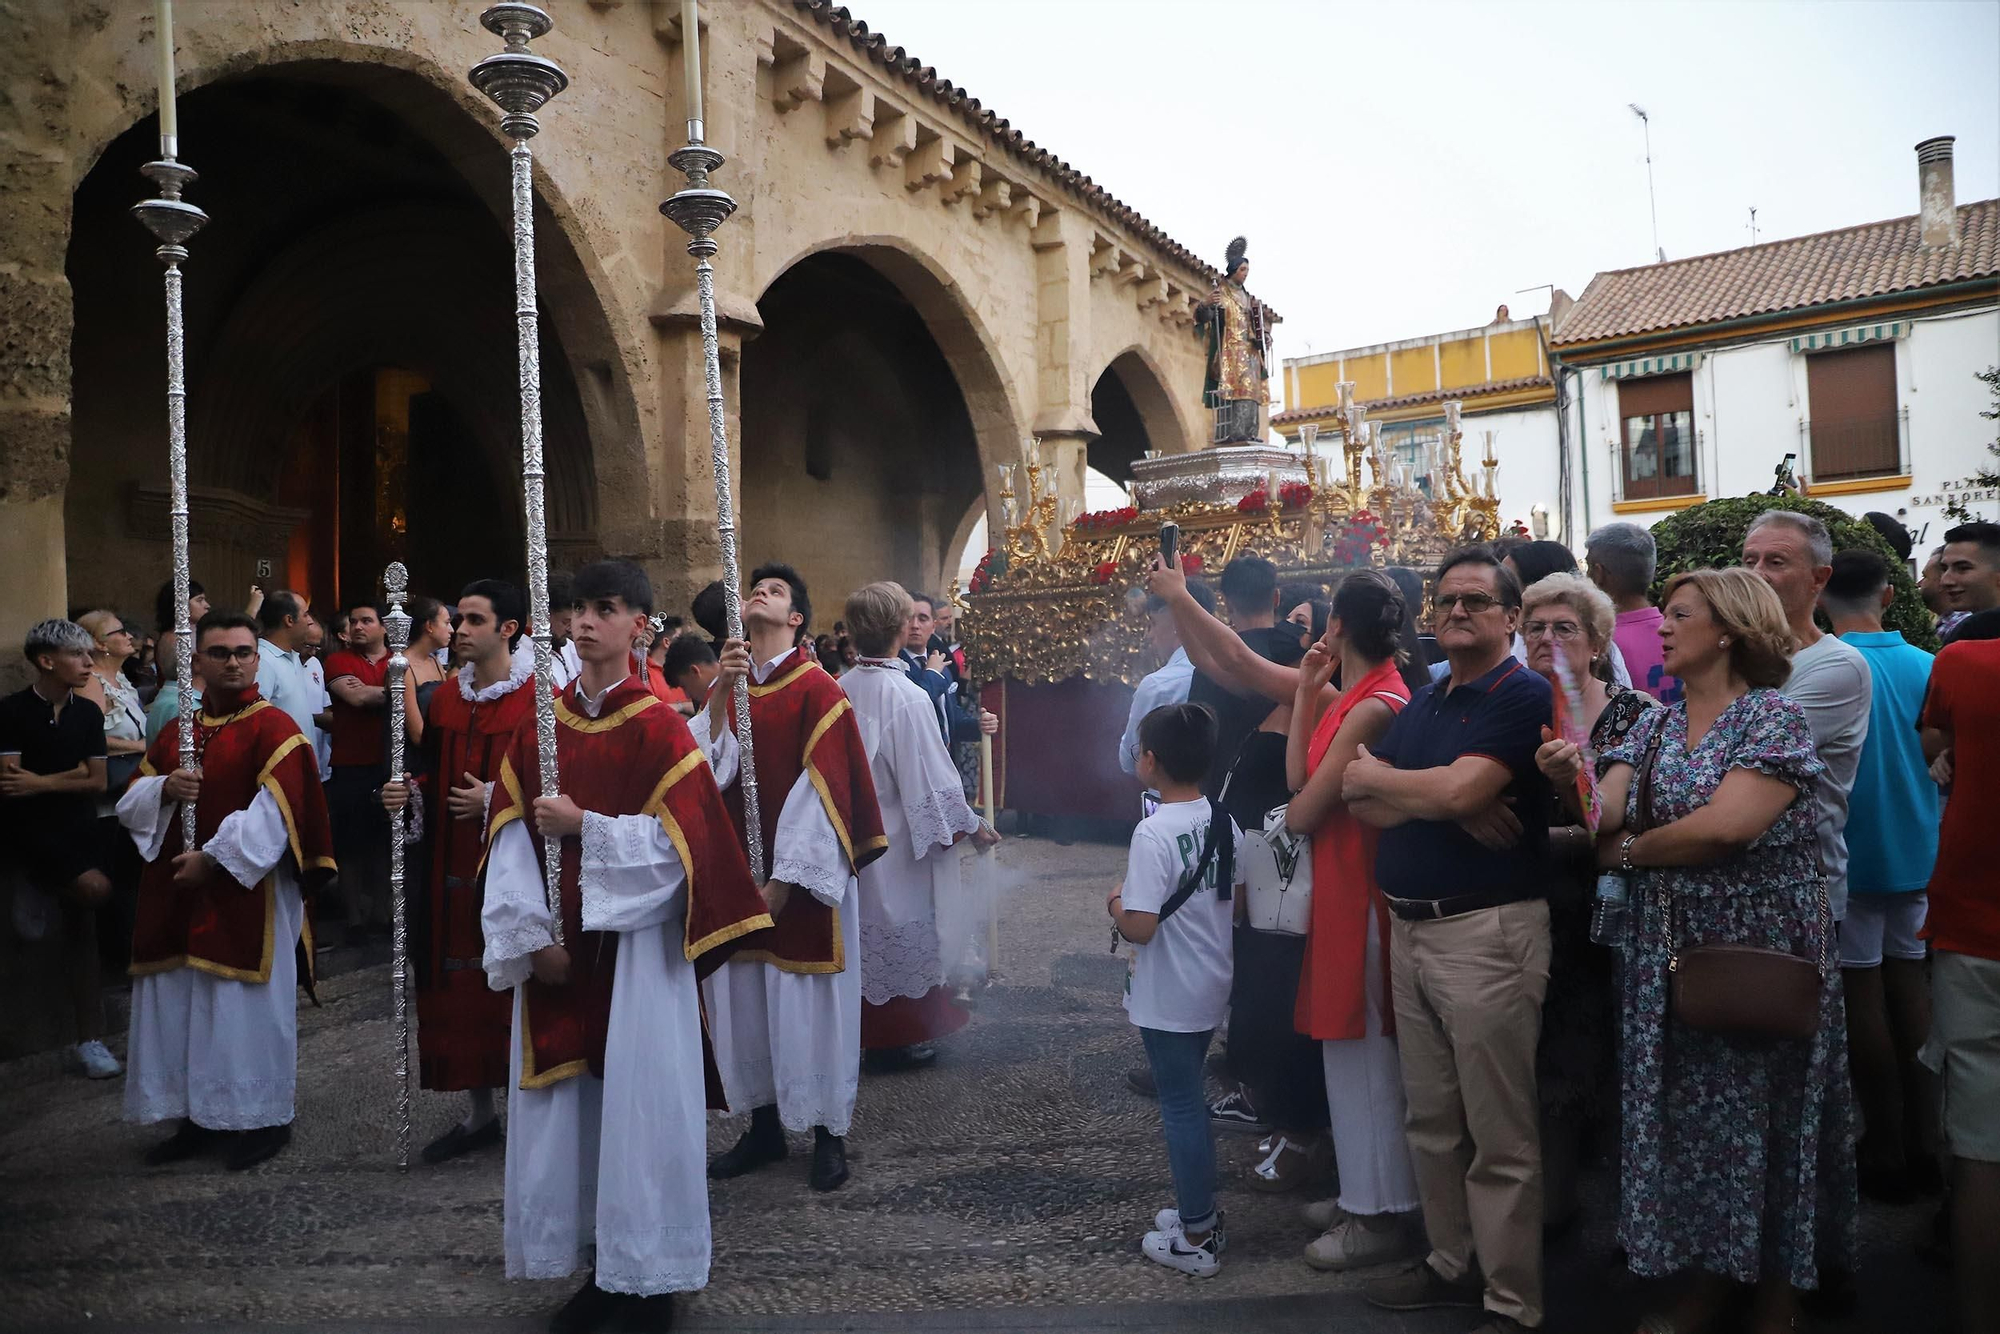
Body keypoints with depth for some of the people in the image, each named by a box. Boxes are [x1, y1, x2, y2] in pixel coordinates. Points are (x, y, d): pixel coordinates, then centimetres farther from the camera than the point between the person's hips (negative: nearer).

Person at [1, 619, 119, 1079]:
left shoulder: (87, 713, 5)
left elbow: (97, 782, 2)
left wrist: (41, 782, -8)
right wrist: (70, 773, -9)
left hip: (78, 827, 4)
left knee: (83, 930, 4)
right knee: (95, 887, -28)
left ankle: (89, 1040, 10)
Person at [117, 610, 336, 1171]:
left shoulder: (273, 728, -8)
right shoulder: (175, 732, 13)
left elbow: (276, 810, -17)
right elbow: (130, 805, 14)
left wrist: (215, 858, -18)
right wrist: (163, 787, -8)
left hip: (247, 894, -6)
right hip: (177, 898, 6)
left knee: (246, 1007, 1)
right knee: (179, 1005, 11)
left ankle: (264, 1118, 15)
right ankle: (199, 1117, 24)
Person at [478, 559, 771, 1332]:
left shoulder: (658, 726, -7)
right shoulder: (538, 722, 6)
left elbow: (681, 842, -12)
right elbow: (508, 837, 2)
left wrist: (582, 826, -18)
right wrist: (529, 936, -9)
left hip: (634, 943, -4)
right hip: (556, 943, 5)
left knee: (637, 1103, 1)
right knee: (564, 1105, 10)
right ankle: (596, 1268, 25)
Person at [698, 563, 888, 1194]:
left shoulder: (817, 690, -8)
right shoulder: (728, 686, 9)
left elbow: (821, 788, -13)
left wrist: (783, 881, -15)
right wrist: (719, 692, -17)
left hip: (801, 880, -5)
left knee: (808, 1002, 2)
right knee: (743, 998, 11)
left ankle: (829, 1133, 18)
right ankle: (763, 1124, 27)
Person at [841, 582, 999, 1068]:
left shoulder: (842, 690, -4)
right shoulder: (905, 696, -22)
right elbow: (931, 774, -18)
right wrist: (970, 825, -5)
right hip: (899, 838, -6)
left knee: (868, 928, 17)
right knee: (905, 928, 9)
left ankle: (869, 1029, 28)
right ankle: (905, 1034, 20)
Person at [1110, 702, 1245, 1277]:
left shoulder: (1153, 834, -24)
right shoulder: (1224, 823, -1)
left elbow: (1139, 927, -25)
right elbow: (1237, 899, 10)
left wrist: (1116, 905, -6)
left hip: (1166, 997, -7)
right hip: (1211, 986, 7)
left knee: (1180, 1107, 5)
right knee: (1189, 1099, 22)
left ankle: (1197, 1239, 16)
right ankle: (1201, 1209, 34)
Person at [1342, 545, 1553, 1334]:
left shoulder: (1523, 696, -9)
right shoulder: (1420, 705, 15)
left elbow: (1458, 791, -22)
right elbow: (1362, 806, 6)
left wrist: (1373, 774, -4)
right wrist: (1444, 805, -12)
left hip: (1487, 930, -8)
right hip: (1409, 929, 8)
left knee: (1500, 1137, 2)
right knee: (1432, 1121, 18)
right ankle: (1452, 1265, 33)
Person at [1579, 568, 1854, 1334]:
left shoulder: (1775, 716, -10)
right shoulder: (1655, 726, 8)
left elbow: (1725, 827, -23)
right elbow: (1605, 814, -4)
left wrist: (1626, 853, -9)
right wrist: (1576, 780, -26)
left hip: (1762, 953, -5)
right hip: (1671, 955, 5)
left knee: (1763, 1116, 7)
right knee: (1691, 1117, 12)